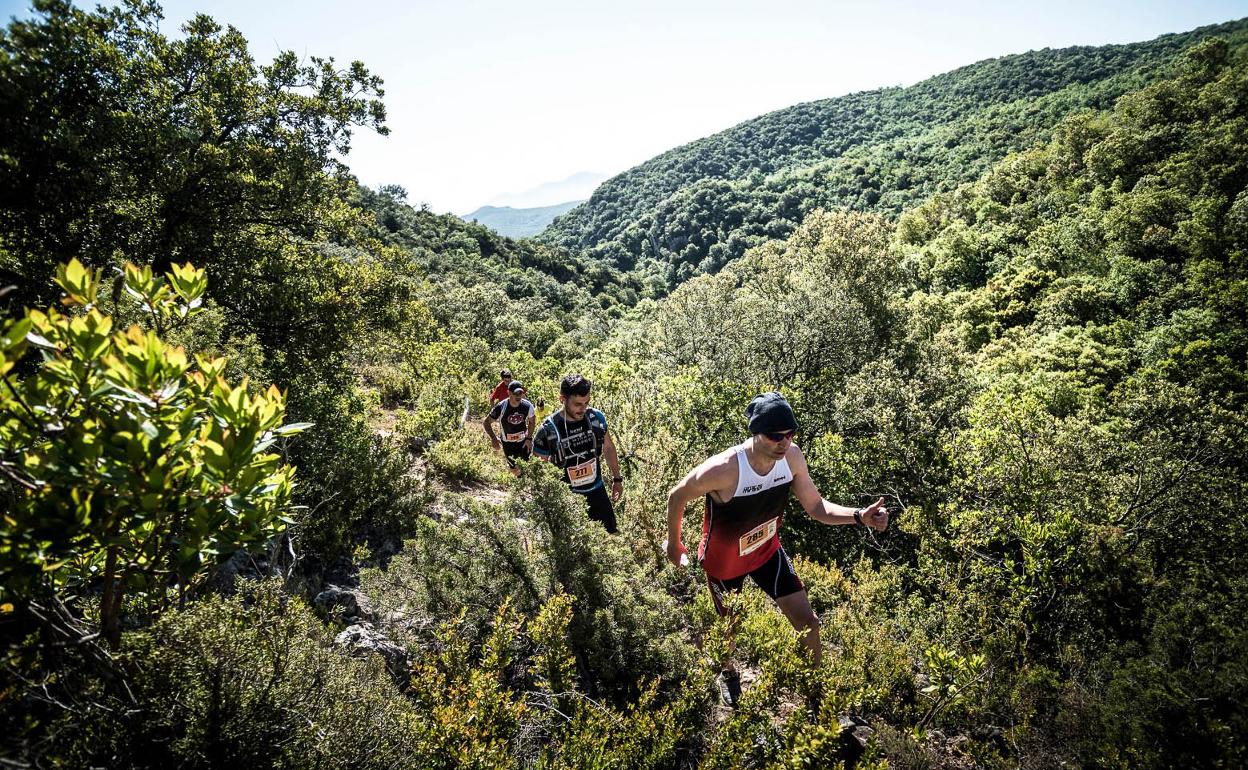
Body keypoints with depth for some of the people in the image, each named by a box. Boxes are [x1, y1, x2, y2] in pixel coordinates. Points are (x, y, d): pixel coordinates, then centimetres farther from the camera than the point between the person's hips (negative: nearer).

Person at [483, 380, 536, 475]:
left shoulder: (528, 405, -17)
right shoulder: (501, 407, -24)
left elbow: (532, 421, 3)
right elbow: (486, 422, -13)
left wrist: (529, 438, -3)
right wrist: (493, 438, -25)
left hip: (524, 441, 2)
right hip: (508, 443, -2)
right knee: (515, 470, 8)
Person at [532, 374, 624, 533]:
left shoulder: (597, 418, -10)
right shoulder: (548, 430, -20)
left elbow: (608, 448, 8)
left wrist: (617, 479, 13)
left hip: (597, 491, 3)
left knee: (611, 537, 14)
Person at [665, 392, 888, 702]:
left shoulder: (792, 456, -23)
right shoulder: (722, 469, -39)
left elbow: (817, 507, -11)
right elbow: (676, 497, -21)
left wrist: (859, 516, -29)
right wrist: (674, 545, -7)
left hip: (767, 550, 4)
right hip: (724, 560, -4)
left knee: (809, 623, 7)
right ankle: (728, 673, 54)